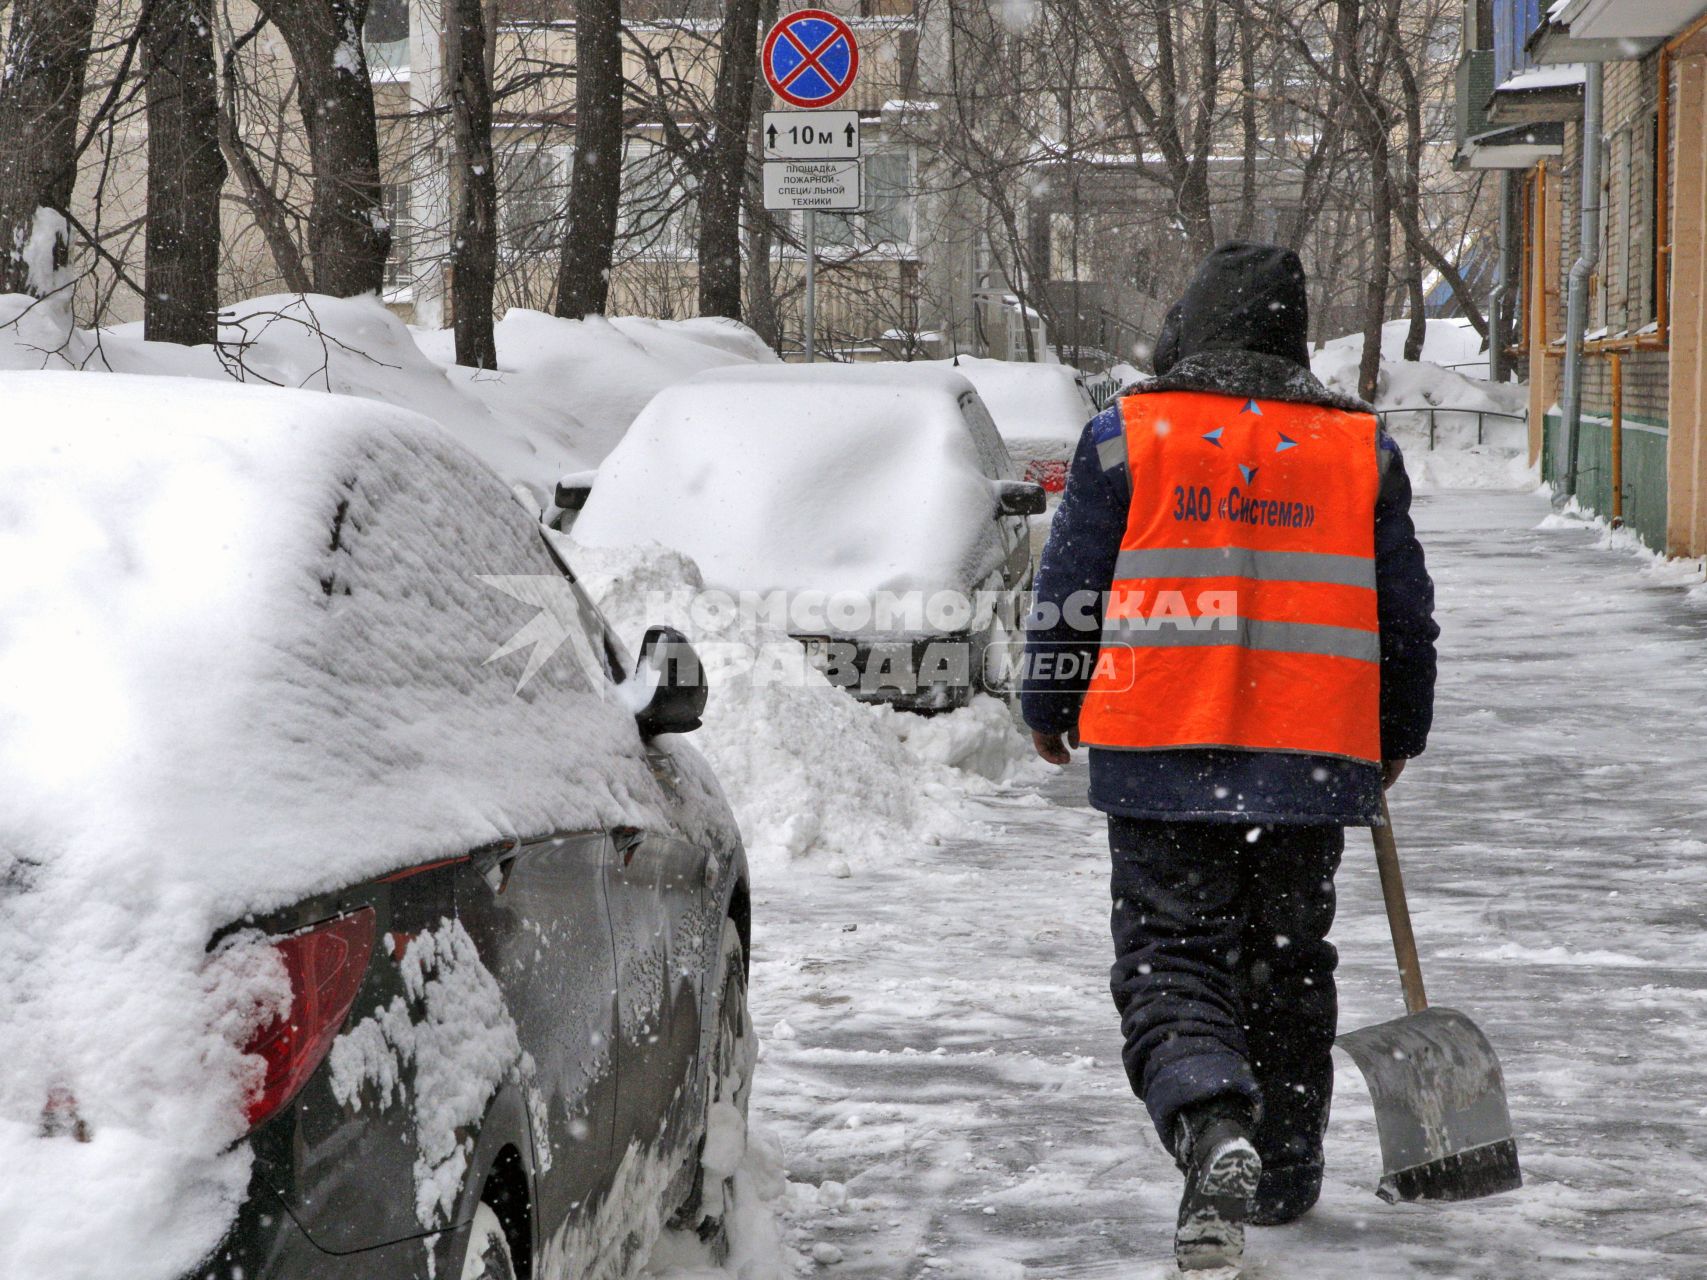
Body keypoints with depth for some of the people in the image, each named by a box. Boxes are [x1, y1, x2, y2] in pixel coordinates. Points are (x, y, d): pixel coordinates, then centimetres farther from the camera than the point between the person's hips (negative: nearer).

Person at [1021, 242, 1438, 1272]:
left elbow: (1071, 590, 2)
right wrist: (1398, 737, 26)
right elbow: (1408, 615, 12)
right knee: (1290, 966, 16)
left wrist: (1050, 711, 16)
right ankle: (1284, 1175, 23)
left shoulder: (1126, 437, -2)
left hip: (1161, 758, -2)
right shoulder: (1362, 450, 6)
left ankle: (1213, 1132, -24)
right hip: (1313, 761, 3)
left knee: (1170, 956, 1)